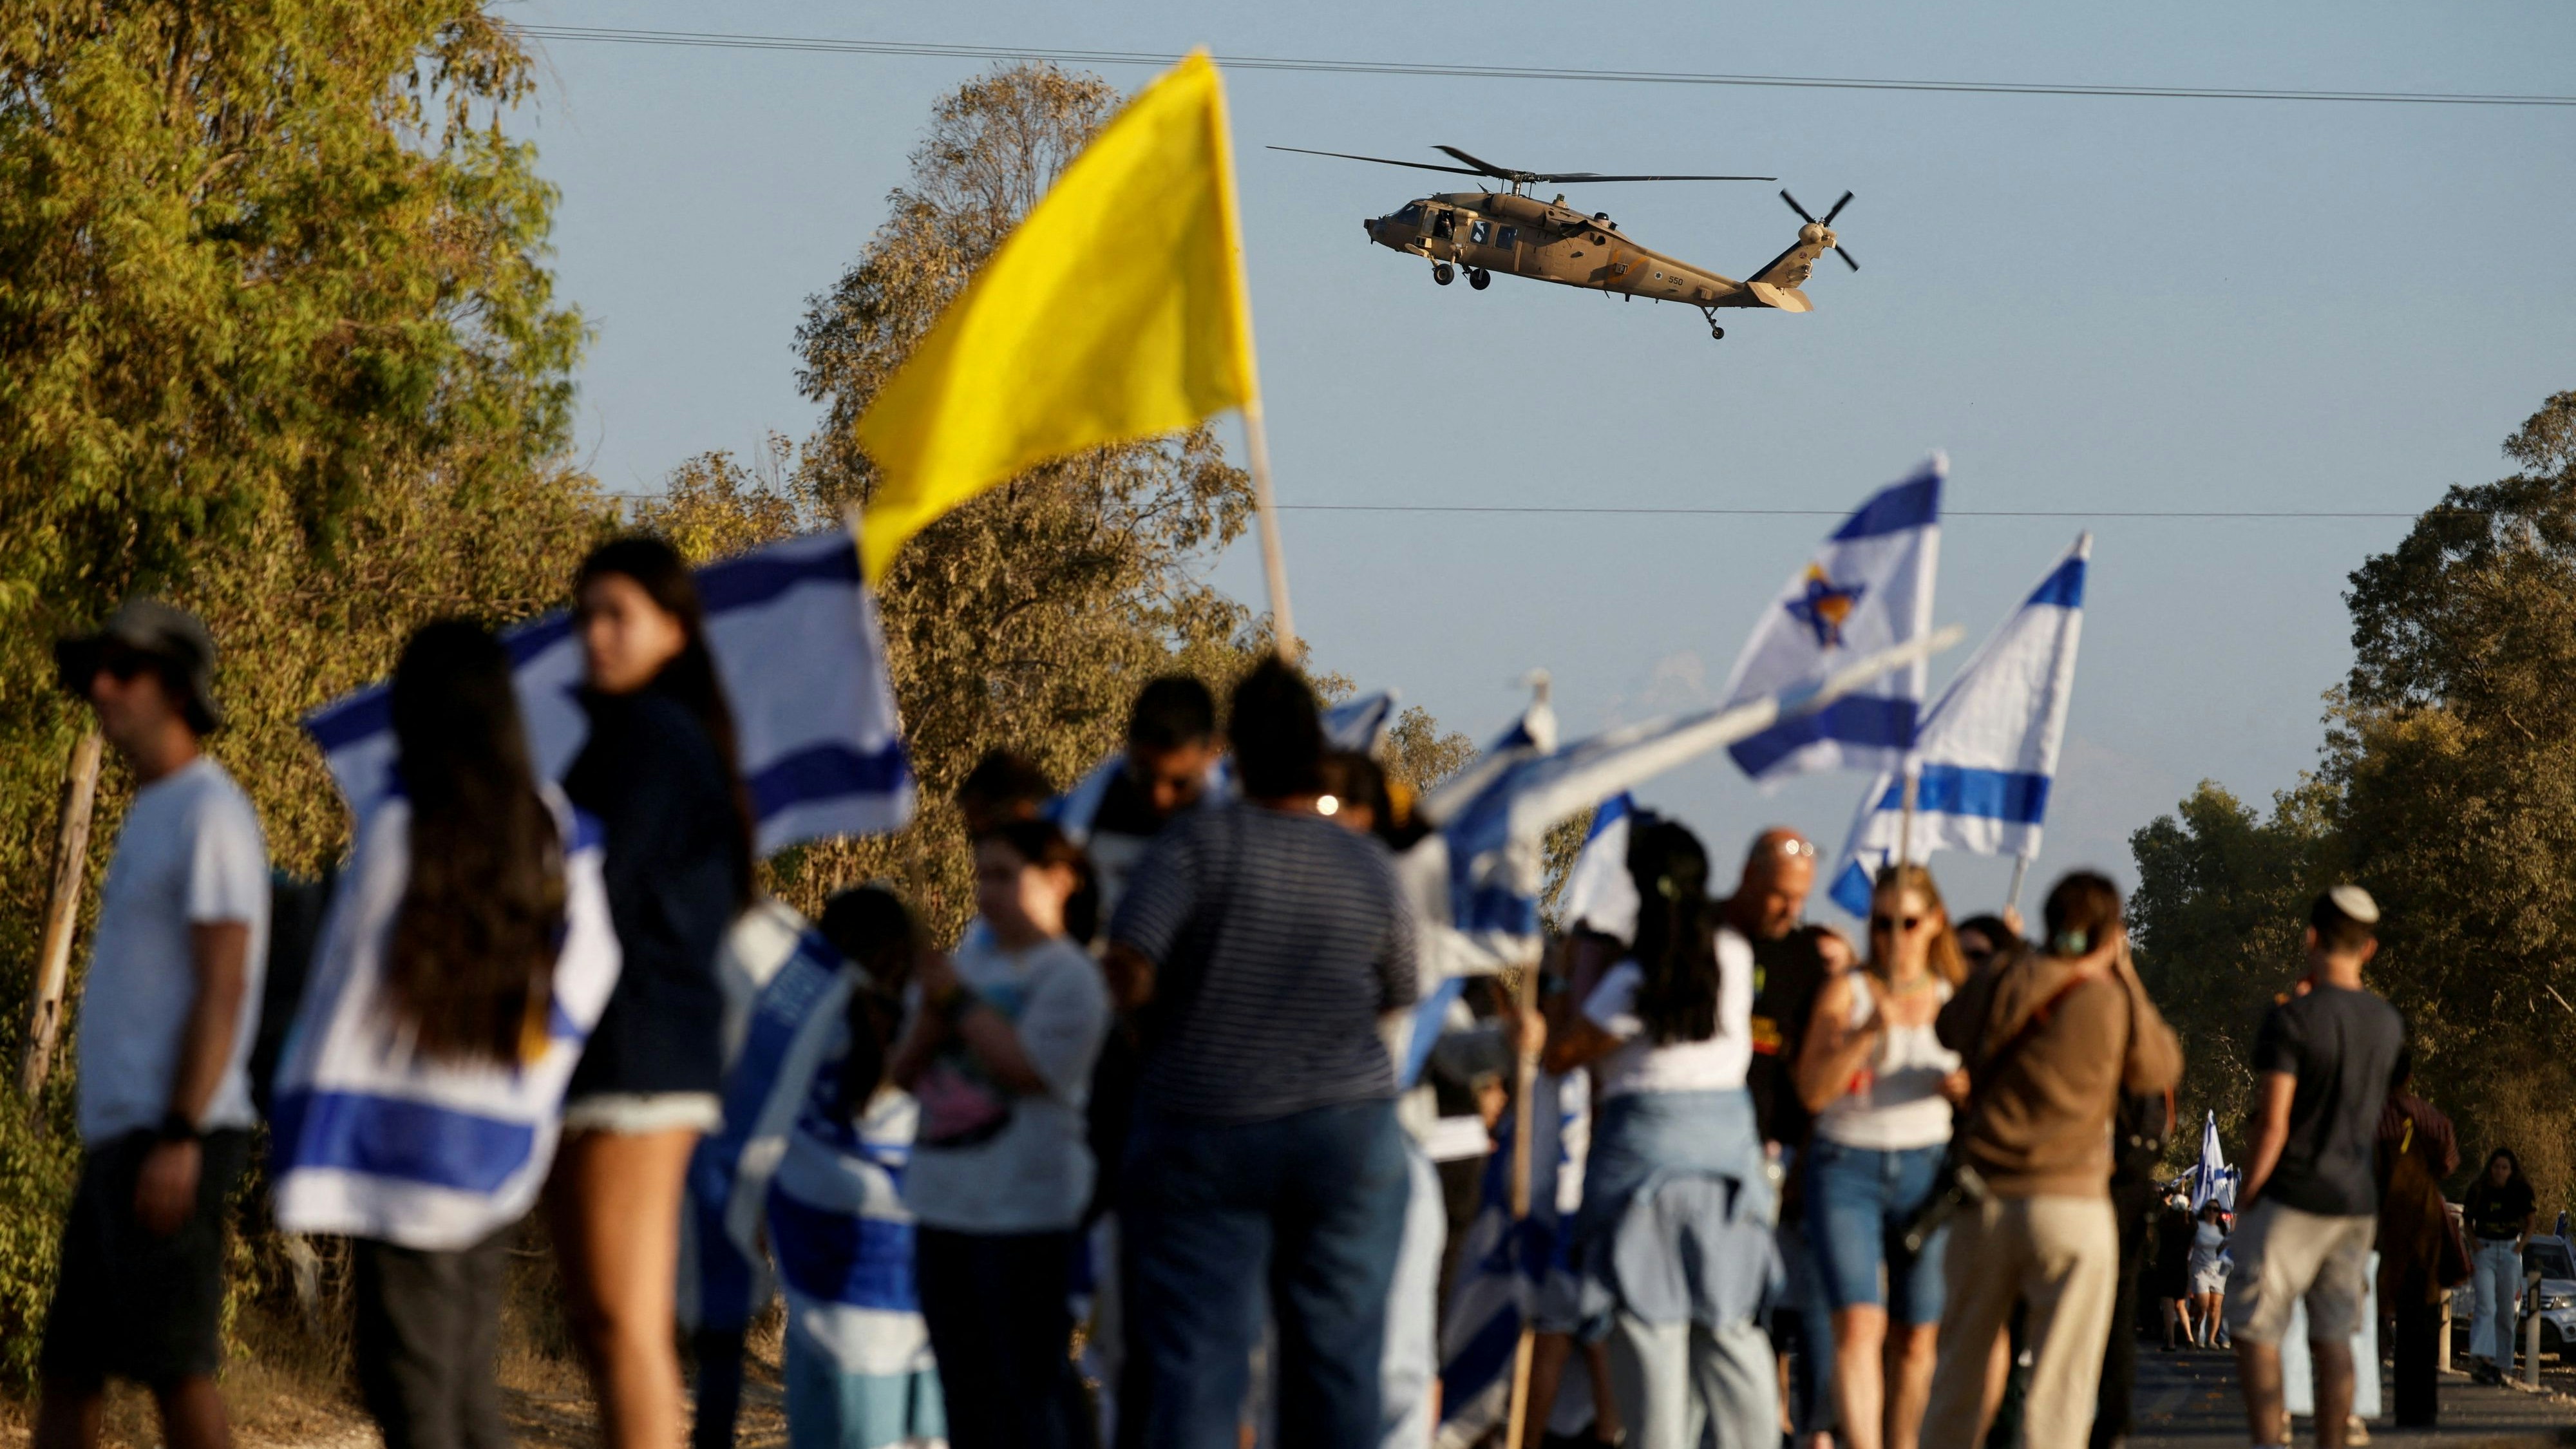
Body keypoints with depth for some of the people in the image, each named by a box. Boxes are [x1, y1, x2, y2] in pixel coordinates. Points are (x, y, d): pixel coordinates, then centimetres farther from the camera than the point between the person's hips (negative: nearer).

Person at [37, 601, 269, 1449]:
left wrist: (180, 1140, -23)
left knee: (174, 1369, -9)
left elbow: (223, 990, -17)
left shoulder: (209, 814, -10)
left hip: (172, 1138, -10)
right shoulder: (151, 817, 20)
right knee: (67, 1369, 7)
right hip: (118, 1135, 10)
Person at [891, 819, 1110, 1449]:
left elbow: (1031, 1070, -20)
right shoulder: (972, 961, 14)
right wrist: (932, 1015, -7)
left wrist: (960, 1002, -12)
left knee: (1029, 1379, -8)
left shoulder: (1069, 977, -6)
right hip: (945, 1203, 8)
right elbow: (906, 1073, 13)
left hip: (1025, 1208, -8)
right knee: (966, 1384, 13)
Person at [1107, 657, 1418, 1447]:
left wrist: (1161, 1039, 3)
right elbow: (1400, 999, 11)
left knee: (1190, 1363, -2)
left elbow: (1128, 974, -16)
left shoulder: (1197, 842, -10)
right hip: (1347, 1136, 2)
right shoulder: (1370, 868, 1)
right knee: (1338, 1361, 8)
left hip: (1200, 1136, -2)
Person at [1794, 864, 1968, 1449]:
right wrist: (1868, 1033, -18)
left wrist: (1963, 1089, -4)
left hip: (1926, 1169, 3)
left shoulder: (1956, 999, 10)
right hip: (1847, 1165, -3)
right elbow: (1812, 1090, -6)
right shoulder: (1846, 992, 1)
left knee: (1915, 1336, 4)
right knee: (1859, 1323, -17)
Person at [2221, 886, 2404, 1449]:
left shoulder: (2292, 1019, -14)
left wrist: (2247, 1195, -6)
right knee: (2334, 1338, 10)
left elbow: (2272, 1122, -18)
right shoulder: (2388, 1024, 6)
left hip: (2292, 1197, -6)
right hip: (2357, 1201, 6)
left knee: (2256, 1331, -1)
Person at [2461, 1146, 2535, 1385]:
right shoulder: (2479, 1190, -1)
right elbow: (2467, 1219, 10)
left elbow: (2529, 1224, 8)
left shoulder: (2521, 1192, 0)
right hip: (2484, 1250, -2)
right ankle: (2485, 1361, -28)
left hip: (2509, 1251, 2)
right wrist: (2473, 1243, -6)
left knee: (2506, 1312, 3)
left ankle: (2500, 1365, 11)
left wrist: (2519, 1247, -6)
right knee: (2486, 1306, -16)